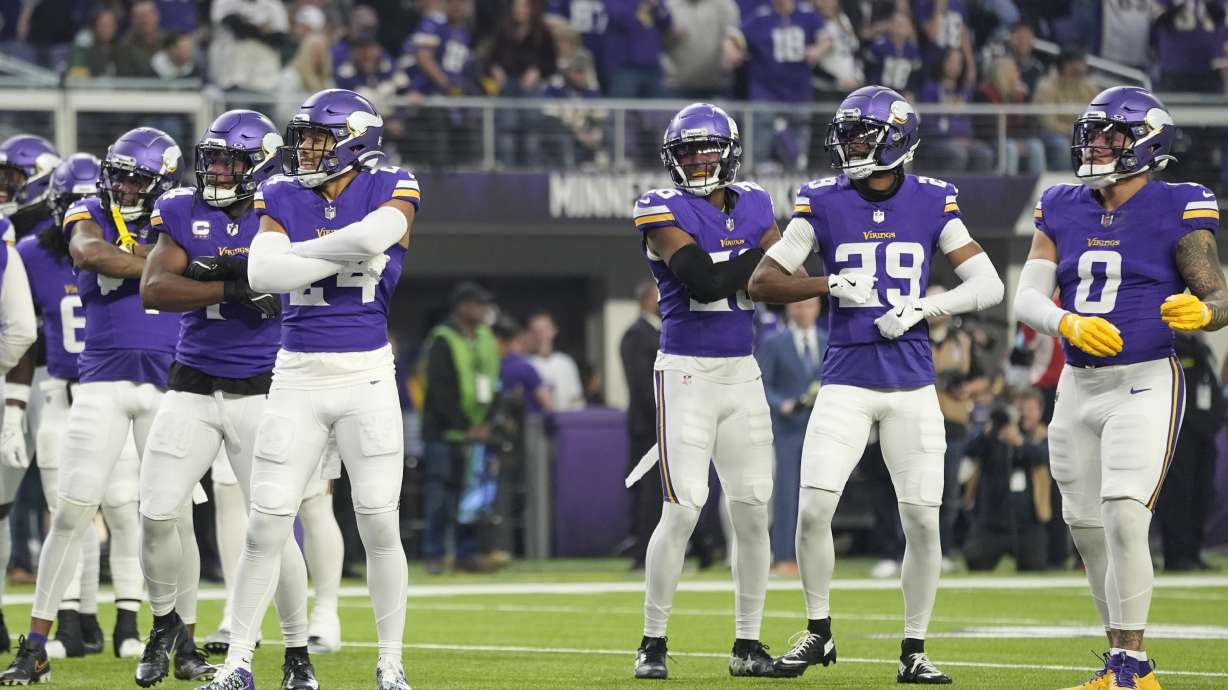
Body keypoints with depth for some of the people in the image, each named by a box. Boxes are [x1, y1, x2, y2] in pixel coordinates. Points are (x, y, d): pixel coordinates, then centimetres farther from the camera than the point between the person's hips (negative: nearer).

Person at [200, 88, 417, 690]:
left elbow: (374, 236, -24)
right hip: (296, 379, 2)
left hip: (368, 375, -2)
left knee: (380, 524, -2)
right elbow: (261, 274, -13)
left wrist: (297, 254, -13)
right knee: (266, 525, 0)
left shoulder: (391, 191, -2)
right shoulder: (283, 198, 3)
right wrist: (346, 258, -16)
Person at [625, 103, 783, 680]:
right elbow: (705, 282, -18)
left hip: (742, 373, 5)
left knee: (753, 512, 3)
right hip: (685, 372, -5)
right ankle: (653, 643, -1)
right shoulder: (663, 211, -8)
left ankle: (748, 644, 12)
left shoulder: (753, 205, 10)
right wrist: (761, 254, -8)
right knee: (683, 509, -12)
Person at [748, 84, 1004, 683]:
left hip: (912, 384, 0)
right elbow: (762, 281, -2)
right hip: (845, 380, 0)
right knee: (813, 509, -9)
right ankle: (818, 633, 11)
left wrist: (921, 307, -14)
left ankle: (914, 650, 11)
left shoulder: (932, 203, 1)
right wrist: (832, 286, -16)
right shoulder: (824, 204, 0)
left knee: (923, 519, -2)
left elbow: (988, 285, -1)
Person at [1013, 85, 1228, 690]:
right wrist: (1069, 324, -21)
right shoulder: (1061, 211, 7)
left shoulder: (1174, 211, -6)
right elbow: (1027, 300, 0)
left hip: (1144, 384, -6)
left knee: (1124, 518, -19)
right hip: (1078, 385, 6)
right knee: (1087, 528, 10)